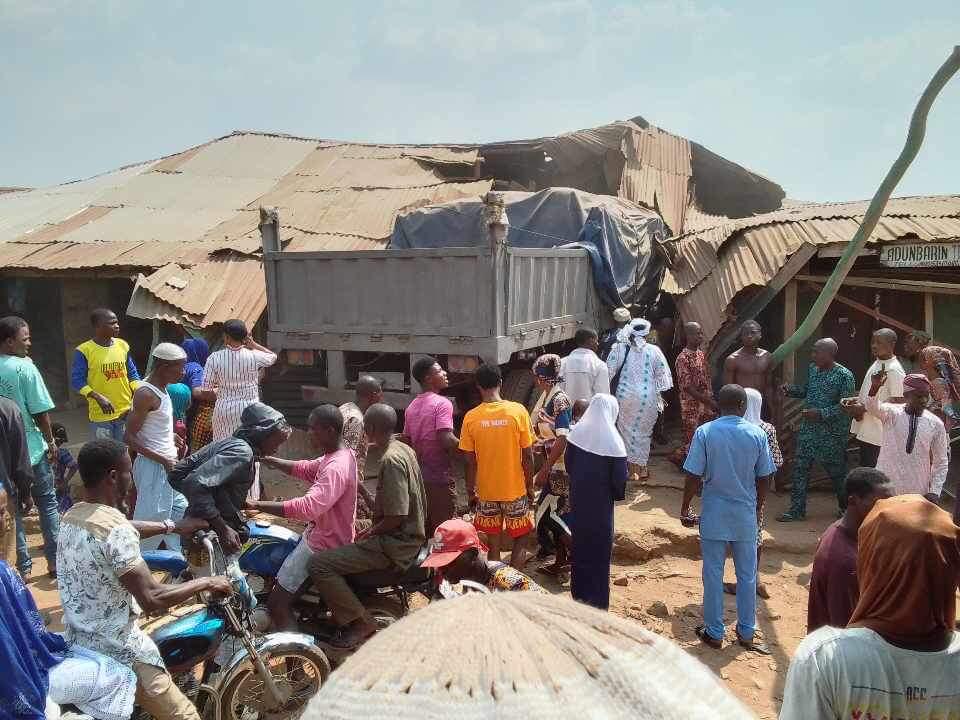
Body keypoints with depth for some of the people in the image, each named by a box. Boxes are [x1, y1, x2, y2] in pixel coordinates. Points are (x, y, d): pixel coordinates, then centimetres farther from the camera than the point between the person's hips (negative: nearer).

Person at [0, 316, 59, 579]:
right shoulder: (25, 368, -15)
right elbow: (40, 412, -14)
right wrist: (51, 441, -2)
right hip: (31, 448, -4)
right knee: (48, 503, 11)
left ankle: (23, 566, 17)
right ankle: (54, 561, 15)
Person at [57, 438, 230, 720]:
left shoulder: (72, 516, 2)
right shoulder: (116, 530, -26)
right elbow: (152, 599, -28)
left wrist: (173, 526, 22)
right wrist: (206, 583, -17)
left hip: (75, 642, 10)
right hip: (116, 651, -10)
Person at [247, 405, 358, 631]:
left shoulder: (336, 468, -29)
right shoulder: (342, 453, 3)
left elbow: (308, 507, -41)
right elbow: (306, 469, 15)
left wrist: (258, 505, -39)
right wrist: (269, 460, 4)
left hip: (321, 546, -11)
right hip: (317, 534, 11)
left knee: (276, 603, -10)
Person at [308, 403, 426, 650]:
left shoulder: (391, 459, -22)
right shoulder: (405, 449, 8)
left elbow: (396, 516, -25)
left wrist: (370, 533, -9)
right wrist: (373, 529, 18)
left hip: (395, 544, -10)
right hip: (410, 535, 10)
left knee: (319, 564, -16)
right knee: (336, 550, 27)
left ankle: (359, 623, -6)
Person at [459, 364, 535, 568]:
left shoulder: (471, 417, -8)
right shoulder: (518, 411, -11)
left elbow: (470, 462, -4)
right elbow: (527, 456, -7)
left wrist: (470, 493, 9)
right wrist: (530, 486, 6)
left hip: (486, 493, 1)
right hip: (515, 490, -1)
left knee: (493, 545, 12)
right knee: (521, 539, 15)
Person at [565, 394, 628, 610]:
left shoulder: (577, 432, -5)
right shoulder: (612, 440, -19)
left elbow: (568, 464, 4)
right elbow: (619, 477, -15)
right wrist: (618, 494, 5)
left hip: (579, 499, 4)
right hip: (601, 503, -4)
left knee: (580, 545, 17)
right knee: (599, 550, 7)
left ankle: (579, 595, 30)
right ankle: (597, 602, 16)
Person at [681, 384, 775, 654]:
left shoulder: (705, 432, -11)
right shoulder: (757, 434, -6)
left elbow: (694, 476, -12)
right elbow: (764, 478, 0)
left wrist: (684, 508, 1)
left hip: (714, 514, -1)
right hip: (746, 515, 2)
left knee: (713, 575, 9)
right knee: (747, 575, 14)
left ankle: (714, 633, 18)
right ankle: (746, 633, 25)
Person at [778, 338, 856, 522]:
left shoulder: (844, 375, -14)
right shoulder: (813, 368, 6)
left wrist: (821, 413, -24)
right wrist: (790, 390, 3)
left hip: (832, 433, -6)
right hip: (808, 429, 6)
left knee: (837, 471, 8)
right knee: (800, 468, 5)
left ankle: (846, 507, 30)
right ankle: (797, 510, 13)